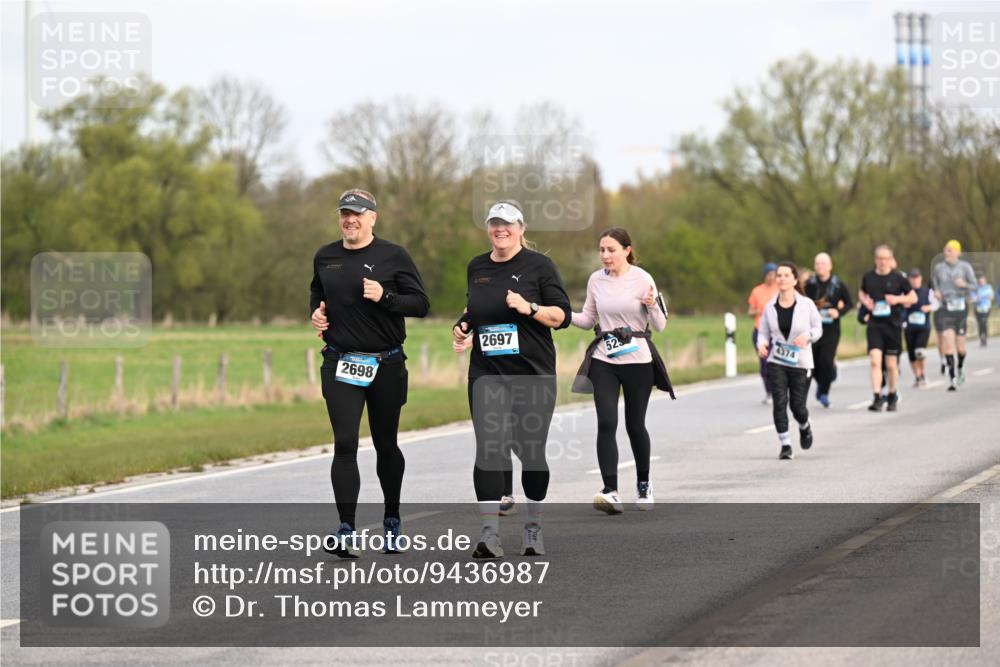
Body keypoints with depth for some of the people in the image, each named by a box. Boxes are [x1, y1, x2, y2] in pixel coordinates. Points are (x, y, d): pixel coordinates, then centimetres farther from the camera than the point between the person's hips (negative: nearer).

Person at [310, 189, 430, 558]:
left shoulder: (393, 256, -3)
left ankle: (392, 520, 31)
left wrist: (385, 297, -20)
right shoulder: (325, 257, 8)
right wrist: (316, 312, 6)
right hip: (340, 364, 2)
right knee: (344, 444, -11)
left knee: (385, 445, 11)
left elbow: (420, 303, -5)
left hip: (386, 365, -1)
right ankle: (346, 531, -14)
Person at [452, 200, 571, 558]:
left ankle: (533, 527, 21)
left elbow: (562, 316, -5)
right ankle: (490, 533, -16)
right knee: (488, 448, -12)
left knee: (531, 449, 4)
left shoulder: (538, 266, -1)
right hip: (487, 372, 3)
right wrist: (462, 325, 7)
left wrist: (529, 308, -19)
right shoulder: (477, 267, 12)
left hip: (533, 372, -2)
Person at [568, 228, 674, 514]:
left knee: (635, 424, 8)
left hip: (637, 360, -2)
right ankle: (611, 492, -17)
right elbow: (589, 319, 14)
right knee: (606, 423, -13)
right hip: (603, 361, 2)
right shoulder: (596, 280, 4)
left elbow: (660, 326, -5)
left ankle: (643, 484, 31)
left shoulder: (642, 280, -7)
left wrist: (652, 306, -25)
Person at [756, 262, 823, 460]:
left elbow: (818, 328, 6)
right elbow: (764, 332, 8)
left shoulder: (806, 304, -4)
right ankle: (785, 445, -1)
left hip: (801, 362, -1)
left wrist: (807, 336, -15)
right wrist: (762, 345, -14)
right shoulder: (770, 307, 1)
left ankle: (804, 427, 38)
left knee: (797, 405, 3)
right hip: (776, 363, 1)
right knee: (779, 402, -10)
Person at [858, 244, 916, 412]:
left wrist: (898, 299, -14)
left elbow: (913, 297, 4)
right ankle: (877, 398, -15)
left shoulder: (898, 278, -3)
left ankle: (892, 397, 27)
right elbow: (861, 292, 22)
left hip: (893, 325, -1)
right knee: (875, 360, -14)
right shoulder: (868, 277, 4)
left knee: (891, 364, 7)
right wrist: (865, 301, 0)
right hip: (874, 324, 1)